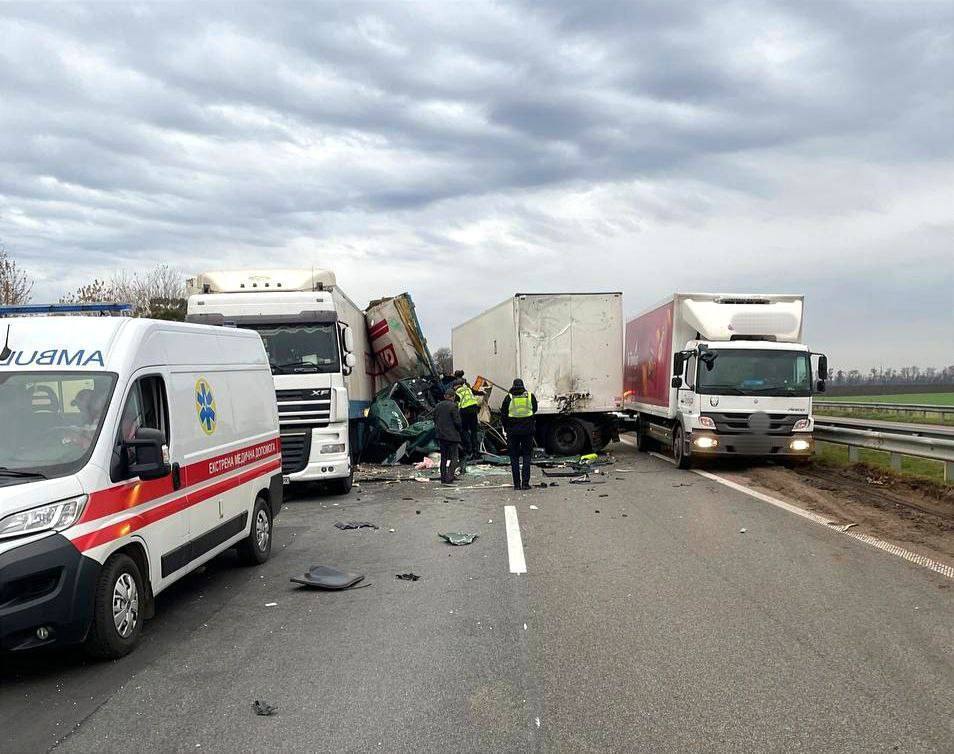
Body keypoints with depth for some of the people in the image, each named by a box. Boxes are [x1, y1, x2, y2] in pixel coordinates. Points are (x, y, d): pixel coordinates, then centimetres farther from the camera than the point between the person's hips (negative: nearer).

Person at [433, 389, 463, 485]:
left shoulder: (438, 406, 8)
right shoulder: (453, 406, -12)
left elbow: (435, 420, 13)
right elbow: (457, 422, -14)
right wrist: (459, 429, 4)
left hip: (441, 435, 6)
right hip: (452, 435, -6)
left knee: (443, 458, 15)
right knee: (454, 459, -1)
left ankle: (443, 479, 17)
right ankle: (449, 479, -11)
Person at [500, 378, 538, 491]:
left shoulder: (509, 397, -2)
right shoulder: (530, 396, 2)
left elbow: (503, 415, 1)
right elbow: (534, 410, 16)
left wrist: (506, 428, 13)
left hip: (513, 431, -1)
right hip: (528, 430, 1)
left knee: (514, 457, 7)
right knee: (526, 455, 8)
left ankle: (517, 483, 4)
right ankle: (525, 483, 2)